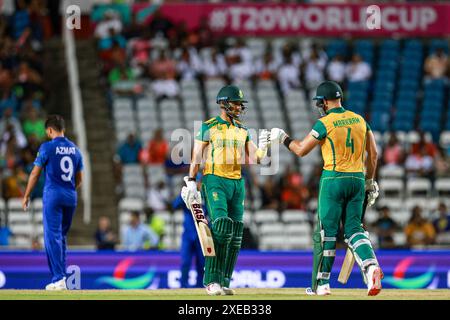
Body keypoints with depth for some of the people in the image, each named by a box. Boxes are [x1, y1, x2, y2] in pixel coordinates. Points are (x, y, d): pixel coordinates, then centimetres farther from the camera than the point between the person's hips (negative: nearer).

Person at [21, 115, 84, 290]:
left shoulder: (47, 147, -7)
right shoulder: (75, 149, 9)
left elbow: (35, 174, -5)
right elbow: (79, 178, 14)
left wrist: (26, 196, 4)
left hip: (53, 195, -5)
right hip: (71, 197, 5)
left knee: (52, 236, -5)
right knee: (62, 236, 16)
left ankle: (59, 279, -13)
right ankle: (62, 274, 15)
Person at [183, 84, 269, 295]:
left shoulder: (243, 130, 14)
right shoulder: (208, 127, -2)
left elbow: (253, 159, 9)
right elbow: (196, 157, -2)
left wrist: (263, 146, -9)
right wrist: (191, 182, -9)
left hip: (237, 183, 6)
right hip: (214, 181, -6)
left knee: (235, 236, 3)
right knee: (221, 229, -19)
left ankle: (224, 282, 10)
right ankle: (211, 280, -16)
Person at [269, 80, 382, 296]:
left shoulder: (325, 123, -8)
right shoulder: (360, 120, 9)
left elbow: (301, 150, -3)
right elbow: (373, 153, 11)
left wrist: (283, 138, 14)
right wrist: (369, 181, 20)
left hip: (333, 180, -5)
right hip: (358, 179, 5)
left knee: (327, 231, 2)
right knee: (353, 228, 9)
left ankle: (321, 284, 7)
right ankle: (371, 265, -18)